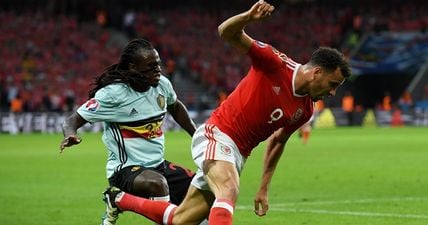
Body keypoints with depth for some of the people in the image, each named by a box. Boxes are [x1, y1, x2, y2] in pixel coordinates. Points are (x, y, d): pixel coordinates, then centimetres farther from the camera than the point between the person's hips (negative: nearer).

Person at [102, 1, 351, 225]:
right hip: (217, 135, -7)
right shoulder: (276, 64, -15)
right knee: (229, 192, -36)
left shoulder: (305, 110, 4)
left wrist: (264, 188, 19)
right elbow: (227, 32, -18)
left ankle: (120, 199, 35)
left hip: (238, 155, 7)